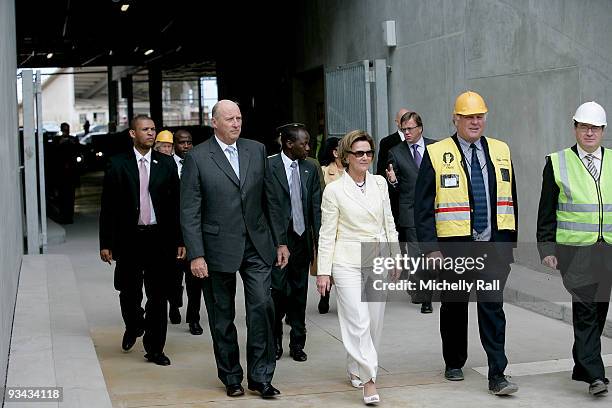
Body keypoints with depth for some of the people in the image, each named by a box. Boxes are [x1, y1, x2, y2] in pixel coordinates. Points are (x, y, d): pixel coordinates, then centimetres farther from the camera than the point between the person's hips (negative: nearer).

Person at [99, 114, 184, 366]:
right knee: (129, 293, 5)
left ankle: (154, 348, 14)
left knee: (158, 296, 4)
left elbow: (176, 204, 7)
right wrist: (105, 243, -3)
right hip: (129, 239, -1)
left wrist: (180, 240, 1)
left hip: (159, 239, 1)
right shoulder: (118, 164, 1)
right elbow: (108, 207, 1)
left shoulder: (166, 164, 6)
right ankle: (133, 326, 37)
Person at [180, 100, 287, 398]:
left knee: (262, 306, -7)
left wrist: (281, 241, 8)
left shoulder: (257, 150, 7)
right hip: (219, 248, -2)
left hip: (257, 246, 2)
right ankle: (231, 377, 23)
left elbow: (270, 199, 10)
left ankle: (260, 377, 4)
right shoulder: (197, 158, -5)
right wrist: (196, 255, -12)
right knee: (222, 317, 8)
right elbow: (189, 212, -7)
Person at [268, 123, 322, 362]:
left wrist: (319, 240, 1)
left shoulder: (310, 170, 8)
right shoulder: (268, 166, -6)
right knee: (278, 291, -5)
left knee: (299, 293, 10)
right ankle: (275, 341, 14)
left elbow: (316, 207, 8)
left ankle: (297, 344, 19)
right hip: (276, 241, -4)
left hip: (302, 239, 4)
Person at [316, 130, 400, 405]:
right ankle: (368, 379, -8)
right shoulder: (334, 190, -5)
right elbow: (326, 234, -4)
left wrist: (396, 257, 13)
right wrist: (323, 271, -6)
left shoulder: (380, 183, 7)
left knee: (374, 322, 9)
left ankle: (354, 369, 28)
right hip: (348, 263, -4)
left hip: (378, 261, 5)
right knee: (358, 321, -12)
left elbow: (388, 223, 14)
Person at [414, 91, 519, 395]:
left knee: (493, 307, -5)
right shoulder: (436, 154, -3)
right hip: (454, 247, -1)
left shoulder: (500, 151, 9)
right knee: (454, 308, 12)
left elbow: (510, 200, 15)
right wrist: (430, 247, -11)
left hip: (493, 246, 2)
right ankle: (454, 364, 30)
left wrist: (509, 242, 11)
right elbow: (423, 206, -4)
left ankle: (497, 376, -3)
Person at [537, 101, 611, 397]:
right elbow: (547, 211, 4)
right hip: (574, 250, -3)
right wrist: (547, 249, -3)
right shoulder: (557, 163, 4)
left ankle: (582, 367, 24)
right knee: (585, 309, -10)